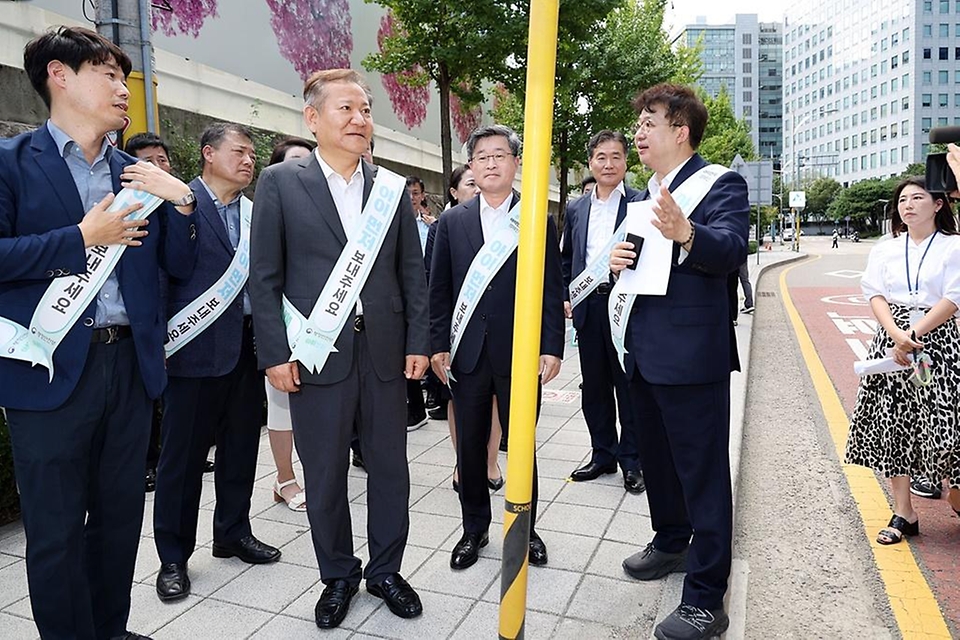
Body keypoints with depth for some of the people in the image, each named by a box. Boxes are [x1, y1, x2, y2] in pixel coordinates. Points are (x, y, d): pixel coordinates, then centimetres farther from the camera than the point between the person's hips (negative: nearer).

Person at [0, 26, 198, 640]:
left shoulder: (137, 175, 12)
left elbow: (180, 265, 9)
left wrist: (180, 200, -5)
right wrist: (83, 238, -13)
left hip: (131, 363, 5)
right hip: (52, 369, -4)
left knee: (121, 518, 16)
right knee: (56, 532, 7)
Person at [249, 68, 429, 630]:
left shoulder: (393, 188, 8)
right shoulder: (280, 183, 0)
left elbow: (412, 273, 8)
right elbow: (265, 278, -2)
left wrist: (418, 343, 2)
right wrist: (274, 352, -7)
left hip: (385, 352, 3)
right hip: (318, 355, -2)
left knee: (390, 468, 11)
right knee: (325, 476, 10)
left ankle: (385, 570, 31)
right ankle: (338, 577, 30)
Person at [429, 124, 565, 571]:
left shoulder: (538, 221, 2)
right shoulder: (452, 221, 7)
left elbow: (552, 289, 0)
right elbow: (439, 289, 7)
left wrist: (552, 347, -6)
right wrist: (438, 345, 0)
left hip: (520, 353, -2)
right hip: (468, 354, 2)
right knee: (470, 447, 11)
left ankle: (526, 528, 29)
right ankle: (474, 530, 29)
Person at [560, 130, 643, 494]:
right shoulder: (576, 209, 13)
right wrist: (563, 297, 8)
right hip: (587, 309, 5)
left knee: (629, 389, 5)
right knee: (594, 390, 13)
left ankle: (631, 461, 19)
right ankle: (603, 456, 27)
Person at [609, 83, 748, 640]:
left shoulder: (720, 184, -10)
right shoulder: (649, 193, 15)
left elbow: (732, 249, -26)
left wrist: (687, 233, -46)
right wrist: (620, 259, 0)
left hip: (693, 353, -9)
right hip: (645, 350, 9)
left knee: (703, 471, -1)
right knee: (657, 458, 21)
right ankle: (671, 543, 42)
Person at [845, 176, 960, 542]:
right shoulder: (884, 250, 11)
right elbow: (875, 296, 2)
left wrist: (913, 335, -16)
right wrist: (896, 334, -15)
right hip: (890, 339, 3)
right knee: (893, 423, 3)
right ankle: (903, 514, 13)